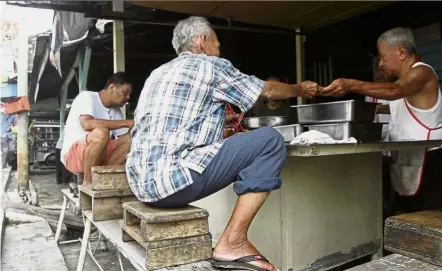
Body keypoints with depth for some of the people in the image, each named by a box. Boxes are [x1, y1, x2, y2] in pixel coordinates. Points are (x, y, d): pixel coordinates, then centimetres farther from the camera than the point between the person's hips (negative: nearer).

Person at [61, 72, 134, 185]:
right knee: (101, 132, -33)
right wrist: (125, 123, -30)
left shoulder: (116, 111, 6)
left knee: (130, 140, -10)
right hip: (73, 155, -7)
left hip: (97, 156, 7)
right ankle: (87, 182, -17)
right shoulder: (87, 97, -13)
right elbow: (87, 124, -32)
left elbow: (125, 138, 6)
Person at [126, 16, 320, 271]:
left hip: (142, 180, 9)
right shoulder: (211, 65, 3)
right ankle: (233, 243, -5)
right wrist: (301, 89, 32)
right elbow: (268, 90, 13)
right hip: (173, 177, -9)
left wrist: (217, 117, 43)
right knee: (271, 141, -5)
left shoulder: (160, 72, 23)